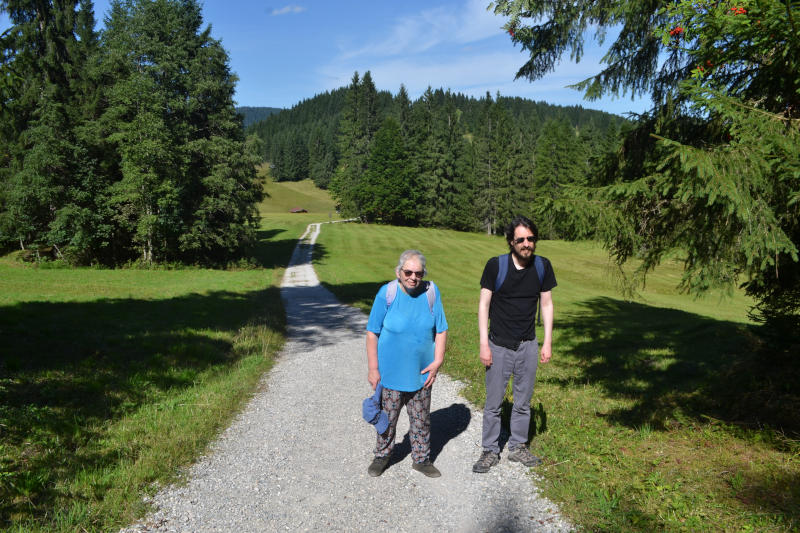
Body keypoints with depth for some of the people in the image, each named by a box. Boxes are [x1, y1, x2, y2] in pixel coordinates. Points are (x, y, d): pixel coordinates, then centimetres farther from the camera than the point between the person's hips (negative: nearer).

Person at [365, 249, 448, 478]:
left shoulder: (431, 292, -8)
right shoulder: (387, 293, -15)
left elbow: (441, 330, 1)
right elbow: (372, 333, -9)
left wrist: (437, 361, -6)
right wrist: (373, 369, -8)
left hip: (421, 372, 2)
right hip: (390, 372, -2)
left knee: (421, 419, 15)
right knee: (387, 418, 13)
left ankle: (421, 459, 34)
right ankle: (382, 456, 36)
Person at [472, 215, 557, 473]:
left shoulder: (542, 266, -1)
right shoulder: (496, 265, -11)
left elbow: (547, 304, 7)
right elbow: (484, 304, -7)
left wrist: (548, 342, 4)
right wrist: (483, 343, -11)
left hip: (528, 346, 3)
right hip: (499, 345, -3)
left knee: (523, 401, 14)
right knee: (493, 403, 6)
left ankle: (518, 447, 31)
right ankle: (490, 451, 21)